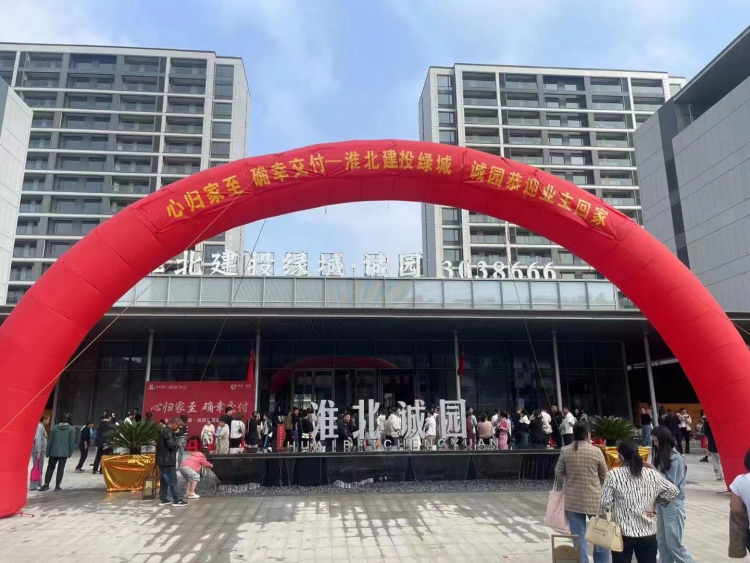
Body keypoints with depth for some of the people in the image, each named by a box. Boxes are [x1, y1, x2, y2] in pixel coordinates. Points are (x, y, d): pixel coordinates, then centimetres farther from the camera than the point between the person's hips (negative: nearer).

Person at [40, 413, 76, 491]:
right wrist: (70, 452, 6)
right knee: (60, 469, 5)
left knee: (50, 468, 14)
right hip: (64, 453, -2)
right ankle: (57, 486, 7)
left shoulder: (54, 427, 0)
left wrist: (47, 452, 9)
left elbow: (50, 440, 2)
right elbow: (72, 442, -5)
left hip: (53, 452, 2)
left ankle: (46, 484, 7)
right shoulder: (71, 429, -6)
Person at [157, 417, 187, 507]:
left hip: (163, 460, 10)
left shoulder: (164, 430, 15)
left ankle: (163, 499, 18)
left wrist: (176, 445, 9)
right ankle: (176, 500, -2)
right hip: (168, 460, -10)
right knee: (172, 480, -5)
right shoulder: (168, 432, -18)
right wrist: (178, 445, -7)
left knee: (164, 480, 14)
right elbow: (171, 445, -27)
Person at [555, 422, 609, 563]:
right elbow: (604, 476, 2)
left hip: (572, 500, 1)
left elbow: (559, 474, 2)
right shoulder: (596, 451, -9)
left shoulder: (565, 451, -6)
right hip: (594, 499, -1)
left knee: (578, 537, 9)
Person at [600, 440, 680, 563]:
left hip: (623, 533, -3)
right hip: (648, 532, 3)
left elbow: (605, 504, -12)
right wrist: (655, 501, 15)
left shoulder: (613, 475, -12)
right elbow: (674, 491, 4)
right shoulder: (652, 474, -3)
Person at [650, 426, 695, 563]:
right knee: (661, 541, 12)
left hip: (673, 504, -7)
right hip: (661, 502, 7)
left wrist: (654, 471, -19)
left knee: (673, 543, 0)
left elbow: (671, 484, -19)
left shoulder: (676, 459, -15)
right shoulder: (661, 456, 6)